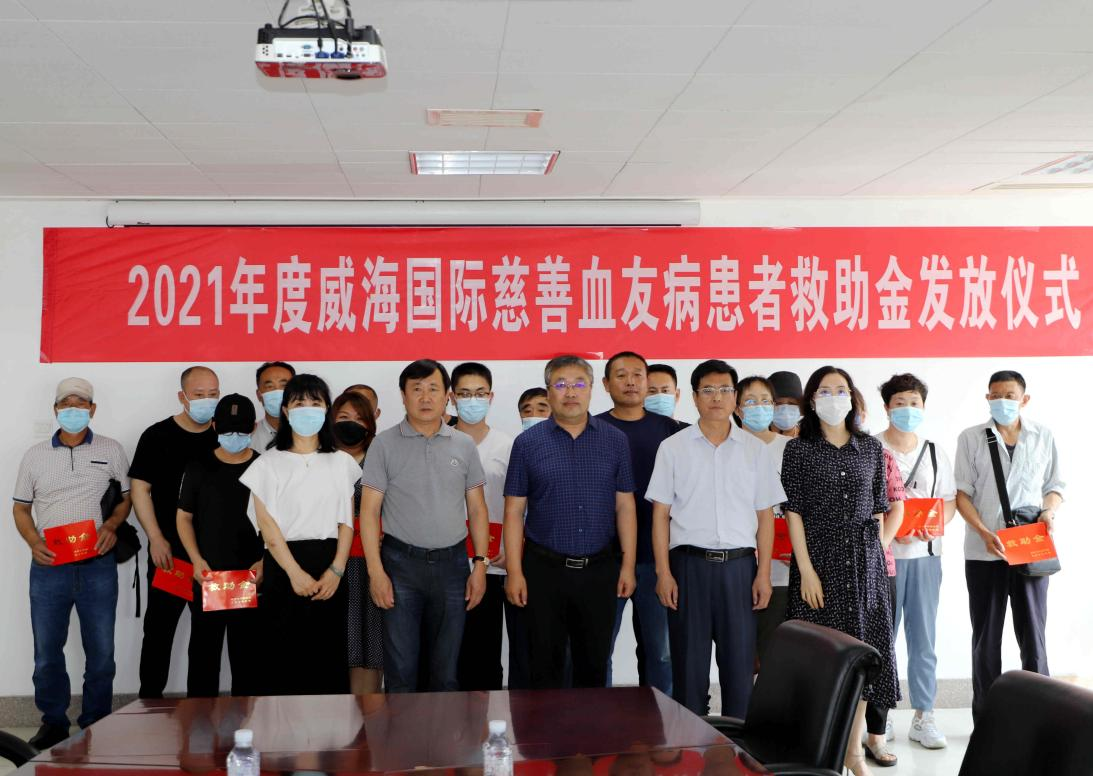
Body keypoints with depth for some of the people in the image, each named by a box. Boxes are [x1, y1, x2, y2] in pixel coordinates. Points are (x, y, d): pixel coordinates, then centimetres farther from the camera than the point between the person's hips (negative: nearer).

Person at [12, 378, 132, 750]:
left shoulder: (111, 450, 5)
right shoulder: (35, 455, 8)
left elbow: (127, 495, 10)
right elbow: (20, 507, 12)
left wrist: (112, 524, -9)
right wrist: (33, 542, -6)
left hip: (98, 566, -1)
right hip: (48, 566, 1)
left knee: (100, 650, 4)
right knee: (46, 651, 6)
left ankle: (96, 724, 16)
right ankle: (53, 722, 20)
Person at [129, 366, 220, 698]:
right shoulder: (158, 436, -1)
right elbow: (140, 489, -2)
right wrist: (156, 539, -11)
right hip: (169, 550, -2)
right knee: (160, 627, 4)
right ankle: (150, 698, 14)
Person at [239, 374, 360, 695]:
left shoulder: (342, 462, 10)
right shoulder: (268, 463, 4)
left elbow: (347, 522, 6)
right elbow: (267, 525, -4)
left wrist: (336, 570, -8)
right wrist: (295, 573, -13)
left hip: (329, 568, 2)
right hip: (283, 565, -2)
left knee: (329, 654, 1)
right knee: (282, 654, -2)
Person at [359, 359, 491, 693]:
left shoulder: (464, 445, 6)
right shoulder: (385, 445, -2)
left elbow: (477, 509, 9)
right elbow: (369, 511, -3)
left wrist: (480, 565, 2)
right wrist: (375, 572, -9)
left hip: (452, 564, 2)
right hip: (401, 564, -2)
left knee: (446, 669, 11)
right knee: (401, 670, 2)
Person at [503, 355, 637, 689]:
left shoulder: (615, 440, 4)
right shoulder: (528, 443, -1)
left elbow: (625, 506, 5)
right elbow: (514, 511, -1)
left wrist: (628, 564, -1)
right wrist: (514, 572, -6)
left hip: (599, 570, 1)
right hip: (545, 570, -1)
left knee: (594, 665, 11)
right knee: (545, 665, 7)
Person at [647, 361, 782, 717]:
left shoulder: (756, 450, 8)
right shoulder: (673, 447, 4)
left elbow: (765, 516, 8)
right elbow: (660, 514, 2)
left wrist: (763, 573, 1)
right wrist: (664, 573, -5)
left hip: (739, 565, 1)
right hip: (690, 564, -1)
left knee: (739, 661, 4)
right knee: (689, 662, 4)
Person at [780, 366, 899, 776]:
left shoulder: (871, 448, 8)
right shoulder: (799, 449, -2)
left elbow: (878, 507, 12)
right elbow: (794, 511, -6)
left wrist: (877, 550, 4)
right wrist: (806, 570, -12)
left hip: (864, 560, 3)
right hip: (819, 558, -3)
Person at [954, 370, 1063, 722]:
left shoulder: (1043, 437, 6)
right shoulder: (971, 438, 2)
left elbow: (1054, 486, 13)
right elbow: (963, 492, 0)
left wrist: (1049, 511, -10)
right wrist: (984, 533, -14)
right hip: (984, 552, 0)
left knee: (1033, 635, 1)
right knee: (986, 637, 7)